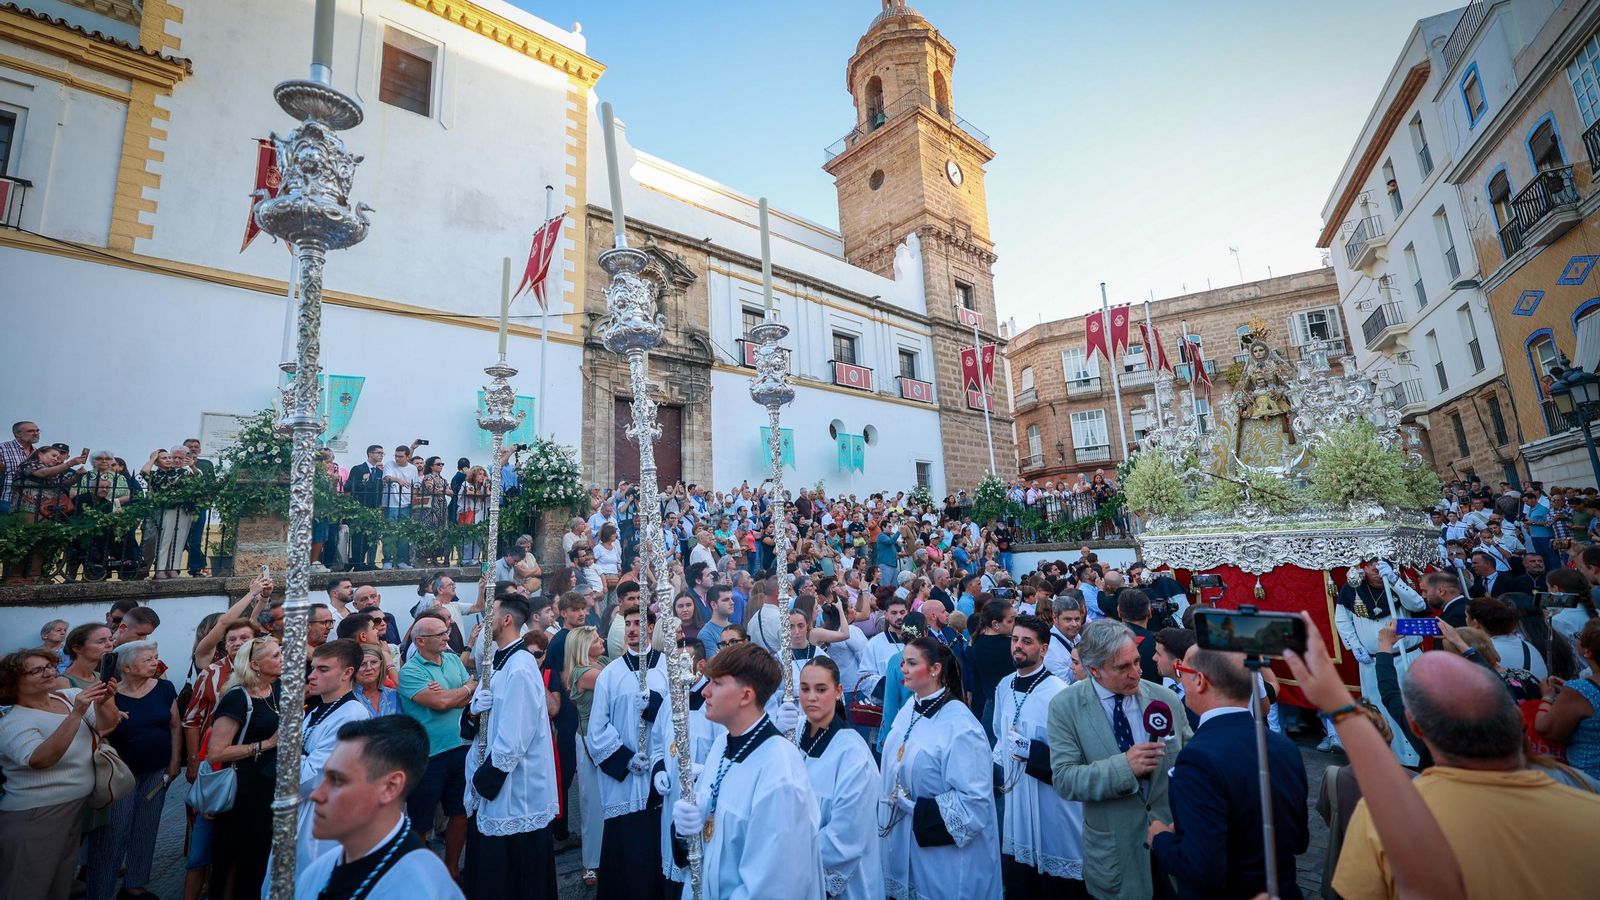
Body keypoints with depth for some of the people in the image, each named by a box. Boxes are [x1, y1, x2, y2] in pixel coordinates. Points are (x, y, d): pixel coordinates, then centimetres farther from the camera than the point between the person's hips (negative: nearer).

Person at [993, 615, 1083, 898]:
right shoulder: (1004, 687, 2)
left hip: (1051, 805, -6)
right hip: (1014, 799, 6)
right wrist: (996, 767, 3)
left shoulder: (1058, 693, -20)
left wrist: (1030, 750, -22)